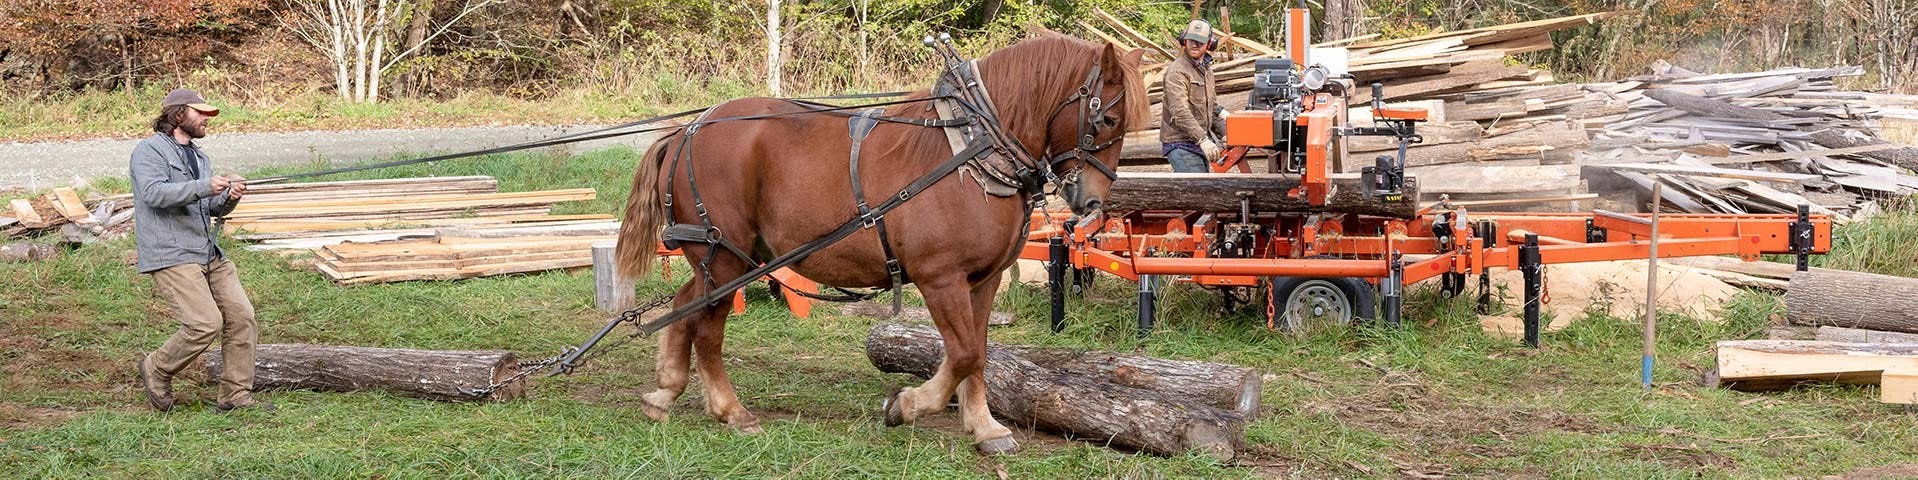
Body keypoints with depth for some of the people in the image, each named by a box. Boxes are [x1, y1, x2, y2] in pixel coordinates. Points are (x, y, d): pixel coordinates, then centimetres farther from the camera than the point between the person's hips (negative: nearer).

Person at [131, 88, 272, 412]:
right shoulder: (150, 151, -3)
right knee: (206, 323, -18)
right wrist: (204, 187, -26)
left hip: (210, 254, 9)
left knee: (241, 316, -2)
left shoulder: (200, 158, 24)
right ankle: (157, 370, 6)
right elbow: (154, 193, -20)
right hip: (171, 256, -9)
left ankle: (236, 395, 5)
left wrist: (229, 197, -1)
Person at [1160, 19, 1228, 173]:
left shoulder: (1206, 69, 17)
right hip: (1181, 145, -9)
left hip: (1201, 142, 9)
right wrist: (1203, 139, -31)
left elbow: (1213, 107, 25)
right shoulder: (1177, 72, -14)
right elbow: (1179, 112, -24)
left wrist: (1225, 133, 11)